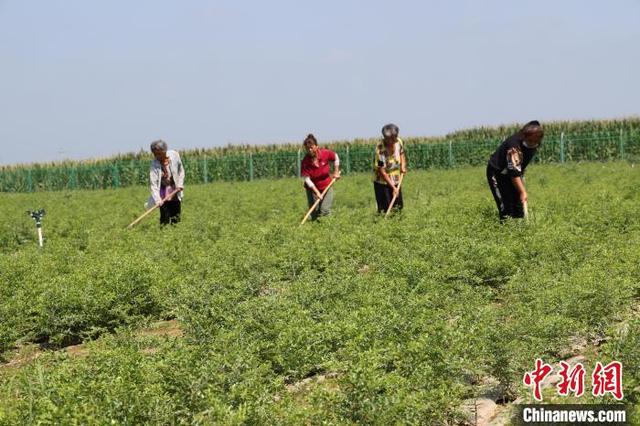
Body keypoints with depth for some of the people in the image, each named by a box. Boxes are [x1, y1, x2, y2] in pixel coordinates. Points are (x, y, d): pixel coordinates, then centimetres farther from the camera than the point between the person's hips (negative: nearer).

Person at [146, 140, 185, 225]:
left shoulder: (174, 155, -13)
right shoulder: (155, 164, -20)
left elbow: (181, 171, 4)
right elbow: (153, 184, -24)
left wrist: (180, 184, -6)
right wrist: (157, 200, -33)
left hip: (175, 192, 3)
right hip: (163, 194, -2)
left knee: (176, 218, 8)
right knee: (165, 218, -7)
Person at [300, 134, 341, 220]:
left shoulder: (325, 154, -16)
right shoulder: (305, 162, -19)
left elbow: (336, 157, 7)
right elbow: (307, 179, -19)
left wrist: (336, 172, 6)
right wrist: (317, 192, -25)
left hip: (327, 187, 0)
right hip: (313, 189, 0)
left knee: (324, 210, -14)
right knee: (314, 214, 0)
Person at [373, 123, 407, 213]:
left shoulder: (399, 142, -9)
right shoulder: (380, 149, -26)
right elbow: (382, 172, -23)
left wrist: (403, 166, -2)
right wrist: (393, 187, -22)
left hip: (396, 182, 6)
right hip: (382, 183, -6)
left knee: (399, 207, 13)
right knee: (384, 210, -5)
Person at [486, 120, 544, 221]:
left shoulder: (534, 145, -10)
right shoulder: (514, 144, -35)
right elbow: (514, 172, -37)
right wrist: (522, 192, -41)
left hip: (512, 172, 7)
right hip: (497, 172, -7)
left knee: (518, 205, 1)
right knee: (506, 207, -15)